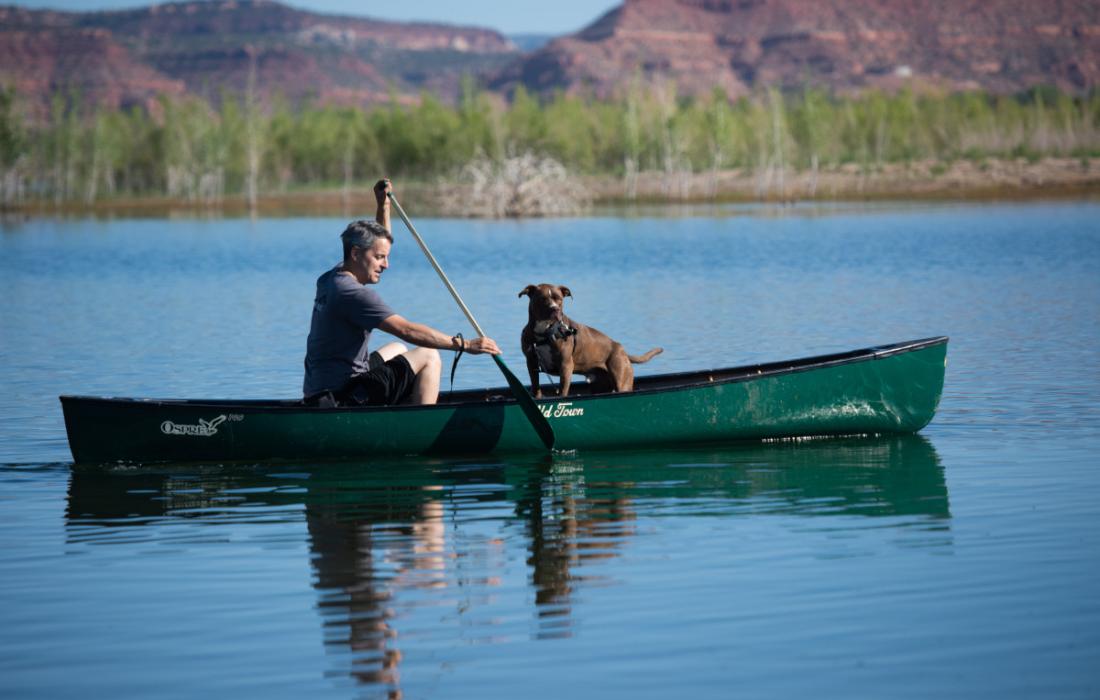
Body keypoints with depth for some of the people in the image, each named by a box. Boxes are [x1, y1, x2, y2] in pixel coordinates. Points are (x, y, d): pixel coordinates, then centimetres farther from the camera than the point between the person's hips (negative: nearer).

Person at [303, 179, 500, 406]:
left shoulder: (330, 279, 9)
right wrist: (465, 345, -26)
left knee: (396, 350, 34)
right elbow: (407, 330, -27)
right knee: (428, 356, 0)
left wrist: (383, 206, 21)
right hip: (343, 397, -10)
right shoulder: (354, 294, -21)